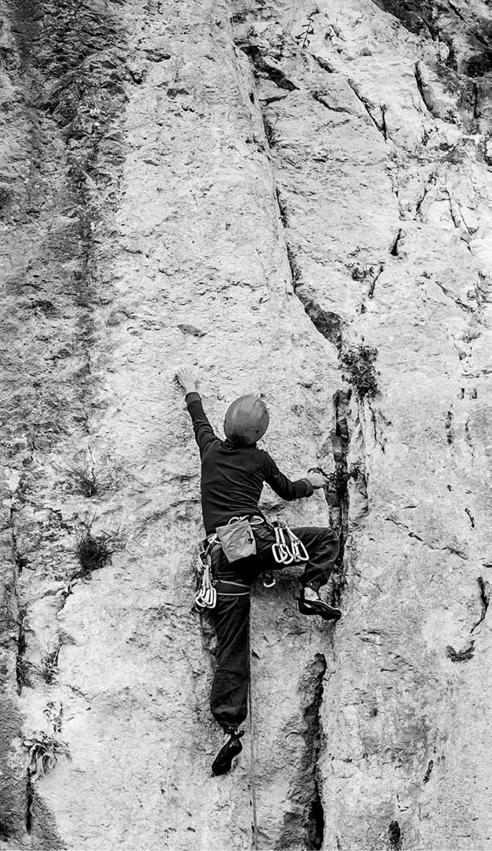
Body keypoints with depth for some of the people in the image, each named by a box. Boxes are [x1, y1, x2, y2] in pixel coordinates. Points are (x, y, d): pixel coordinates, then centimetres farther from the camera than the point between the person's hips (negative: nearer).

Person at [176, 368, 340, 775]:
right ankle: (311, 592, -3)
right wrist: (310, 482, 45)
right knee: (327, 538, 16)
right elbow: (288, 490, 25)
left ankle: (231, 727, -7)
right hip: (258, 539, -3)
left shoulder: (211, 449, 15)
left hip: (223, 556, 3)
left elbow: (200, 419, 35)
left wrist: (191, 389, 53)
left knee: (231, 647, 0)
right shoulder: (260, 459, 9)